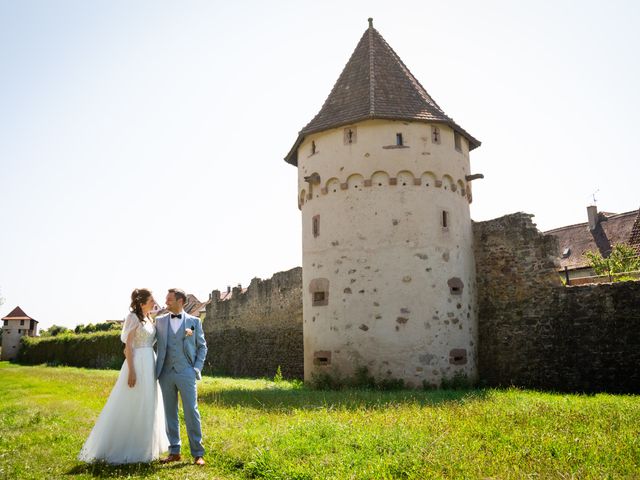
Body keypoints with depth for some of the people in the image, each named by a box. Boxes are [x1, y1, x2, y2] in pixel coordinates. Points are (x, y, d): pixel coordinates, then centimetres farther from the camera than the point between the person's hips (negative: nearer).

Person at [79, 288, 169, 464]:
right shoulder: (133, 317, -9)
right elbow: (128, 346, -13)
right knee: (131, 407, -2)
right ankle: (123, 448, 9)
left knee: (148, 406, 12)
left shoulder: (149, 319, 14)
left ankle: (144, 447, 22)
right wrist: (131, 371, -19)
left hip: (150, 364, 9)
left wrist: (155, 367, 15)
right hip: (137, 364, -9)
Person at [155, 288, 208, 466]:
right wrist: (156, 370, -2)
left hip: (186, 373, -2)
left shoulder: (194, 321, 5)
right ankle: (174, 452, 17)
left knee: (191, 412, -3)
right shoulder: (160, 321, 10)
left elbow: (202, 346, 8)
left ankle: (198, 453, 3)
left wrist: (197, 368, -2)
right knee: (170, 413, 8)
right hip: (166, 373, 3)